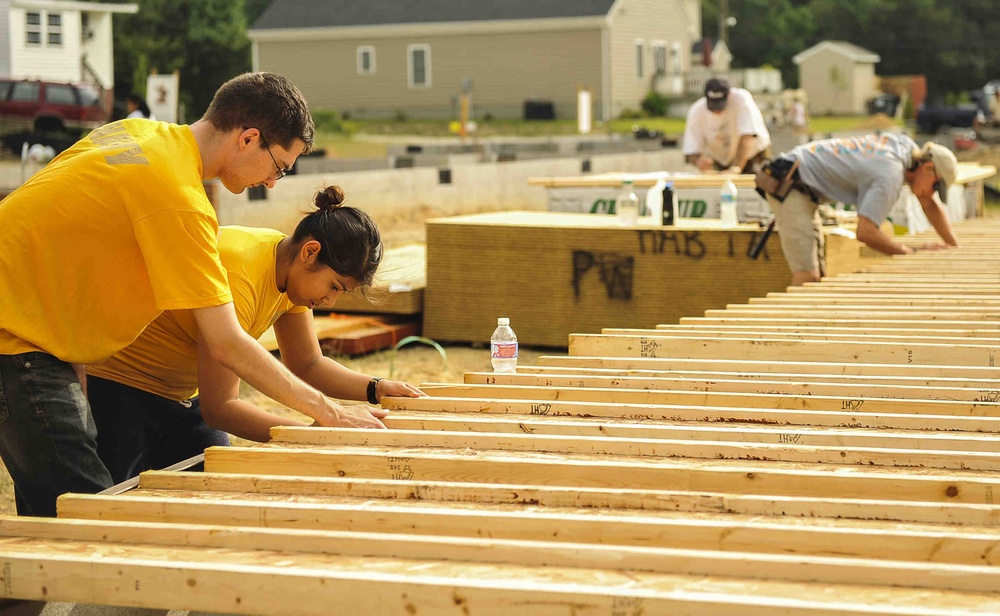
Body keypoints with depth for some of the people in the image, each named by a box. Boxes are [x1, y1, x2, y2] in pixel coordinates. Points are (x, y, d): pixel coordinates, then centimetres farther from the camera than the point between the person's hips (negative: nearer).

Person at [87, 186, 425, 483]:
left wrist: (375, 389, -7)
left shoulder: (291, 269, -4)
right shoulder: (240, 272, -31)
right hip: (116, 390, -9)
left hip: (184, 396, 9)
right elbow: (219, 407, -31)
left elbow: (307, 364, 9)